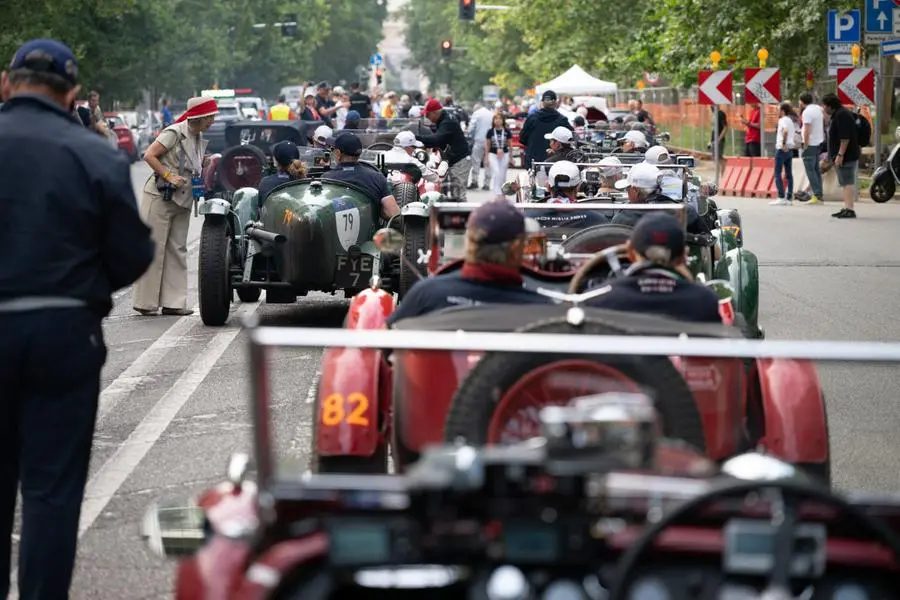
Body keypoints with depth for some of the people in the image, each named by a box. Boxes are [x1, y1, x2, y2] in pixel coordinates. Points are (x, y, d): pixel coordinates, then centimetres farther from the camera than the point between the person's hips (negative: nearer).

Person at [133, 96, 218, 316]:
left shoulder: (199, 139, 12)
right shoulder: (174, 133, -12)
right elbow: (149, 156, -14)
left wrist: (210, 162, 1)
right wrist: (169, 176, -19)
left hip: (182, 201, 8)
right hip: (160, 197, -8)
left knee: (177, 250, 7)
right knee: (153, 248, -4)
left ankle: (172, 302, 9)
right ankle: (145, 303, 0)